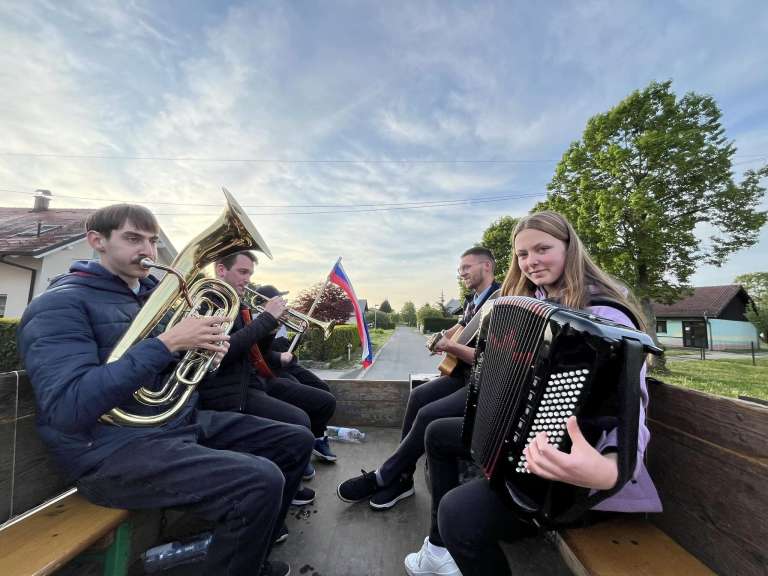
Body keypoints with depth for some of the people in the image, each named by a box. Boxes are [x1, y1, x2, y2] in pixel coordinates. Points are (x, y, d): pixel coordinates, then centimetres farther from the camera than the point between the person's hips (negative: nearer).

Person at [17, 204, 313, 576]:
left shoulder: (154, 293, 15)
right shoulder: (61, 304, -9)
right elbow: (69, 407, -24)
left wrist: (207, 347, -3)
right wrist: (167, 343, -27)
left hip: (183, 420, 8)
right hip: (116, 447, -8)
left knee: (296, 441, 7)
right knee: (261, 481, -29)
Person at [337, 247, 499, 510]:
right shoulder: (472, 300, 10)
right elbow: (463, 325, 28)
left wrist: (450, 346, -24)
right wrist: (443, 336, 8)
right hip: (463, 374, 9)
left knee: (429, 415, -19)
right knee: (418, 395, -3)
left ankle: (382, 477, 1)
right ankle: (401, 477, 7)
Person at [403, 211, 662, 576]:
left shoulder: (604, 315, -21)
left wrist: (608, 470, -50)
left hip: (569, 468, -9)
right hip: (523, 436, 9)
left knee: (461, 512, -30)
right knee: (438, 433, 15)